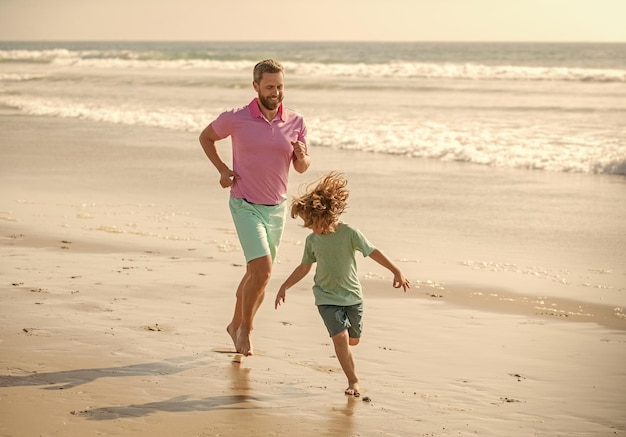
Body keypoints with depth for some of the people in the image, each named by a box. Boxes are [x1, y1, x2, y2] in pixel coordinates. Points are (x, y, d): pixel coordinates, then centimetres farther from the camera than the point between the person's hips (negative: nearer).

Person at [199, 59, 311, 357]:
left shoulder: (296, 123, -2)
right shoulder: (236, 119, -11)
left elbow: (301, 168, 8)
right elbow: (206, 137, 7)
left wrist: (302, 156, -16)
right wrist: (222, 169, -5)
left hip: (277, 208, 4)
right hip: (246, 206, -4)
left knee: (255, 273, 15)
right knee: (262, 271, -17)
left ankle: (236, 325, 34)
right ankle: (245, 329, 2)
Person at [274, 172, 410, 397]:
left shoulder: (349, 233, -12)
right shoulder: (312, 240, -2)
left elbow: (373, 252, -11)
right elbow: (304, 267, 11)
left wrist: (397, 272, -13)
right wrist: (285, 286, 9)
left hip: (352, 296, 0)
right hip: (327, 298, 0)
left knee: (353, 339, 11)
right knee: (340, 337, -15)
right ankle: (353, 381, -7)